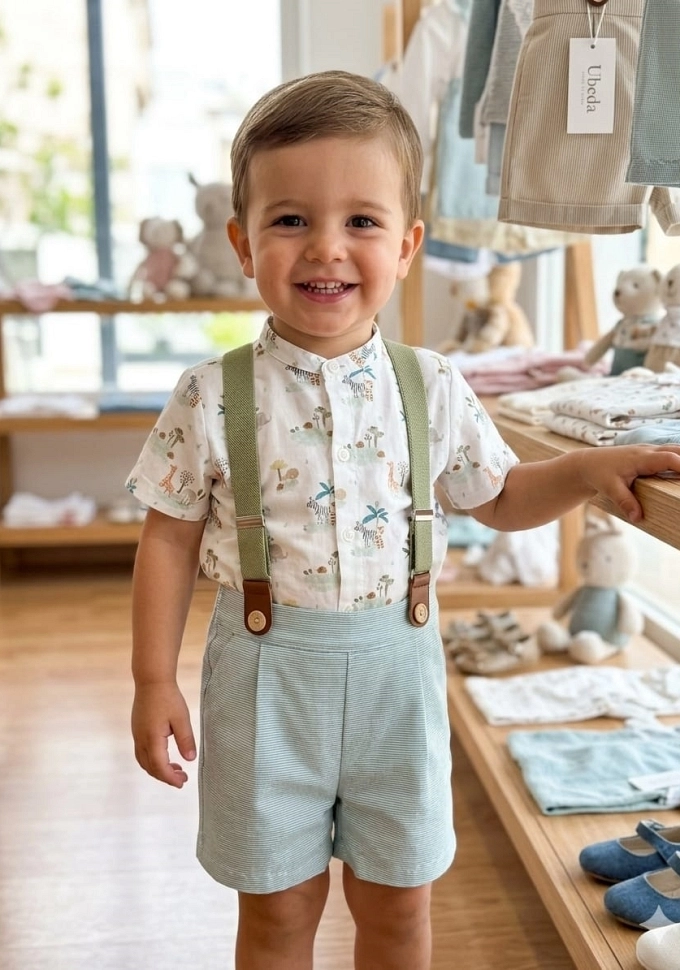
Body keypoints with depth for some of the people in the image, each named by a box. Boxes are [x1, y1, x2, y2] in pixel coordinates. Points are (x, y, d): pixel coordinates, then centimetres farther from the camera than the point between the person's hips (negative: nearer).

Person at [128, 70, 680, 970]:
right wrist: (154, 681, -2)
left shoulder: (434, 389, -4)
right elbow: (170, 539, -3)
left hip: (396, 666, 2)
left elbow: (500, 498, 9)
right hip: (265, 672, -1)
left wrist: (587, 468, -7)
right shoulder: (211, 399, -10)